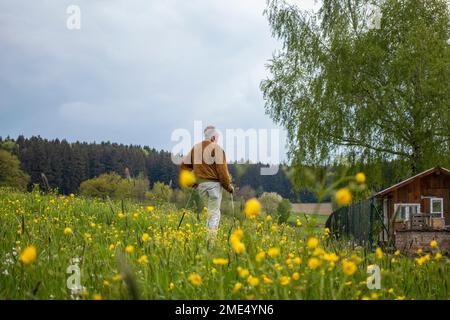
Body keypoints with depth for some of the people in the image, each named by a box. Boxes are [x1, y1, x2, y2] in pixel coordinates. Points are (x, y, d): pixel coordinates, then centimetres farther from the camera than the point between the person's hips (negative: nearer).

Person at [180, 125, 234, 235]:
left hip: (200, 184, 5)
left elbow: (184, 165, 10)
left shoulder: (196, 148, 10)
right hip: (214, 183, -5)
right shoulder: (216, 148, -8)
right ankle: (211, 235, -3)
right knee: (214, 212, 0)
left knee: (207, 211, 15)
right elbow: (222, 169, -13)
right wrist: (228, 186, -3)